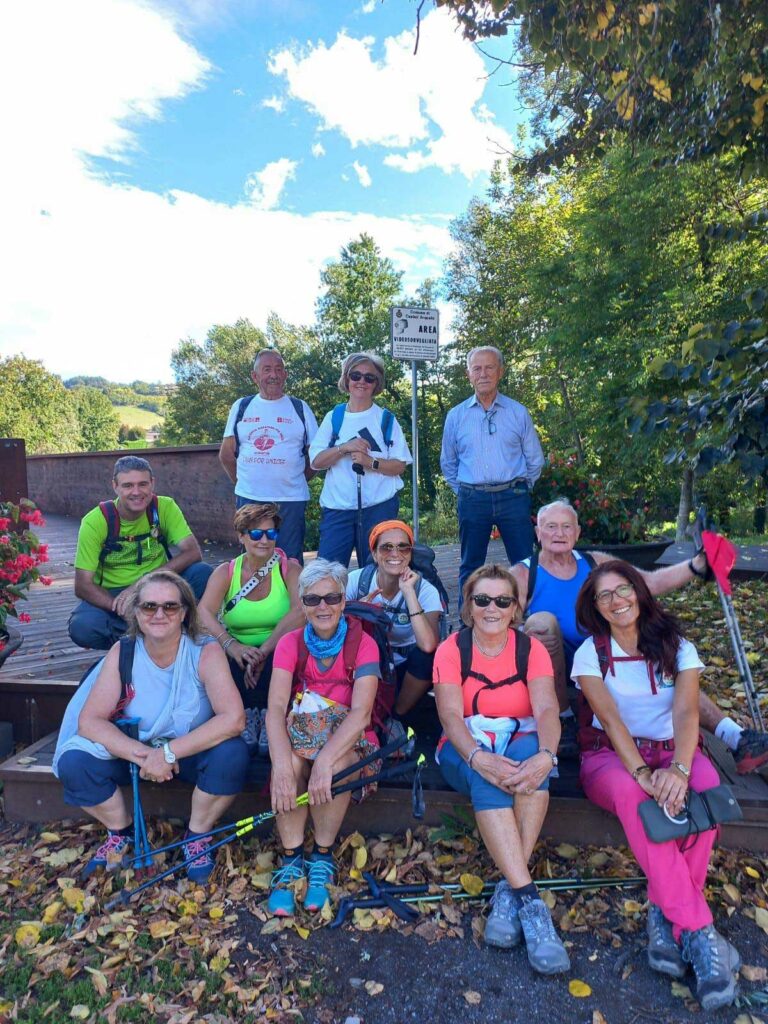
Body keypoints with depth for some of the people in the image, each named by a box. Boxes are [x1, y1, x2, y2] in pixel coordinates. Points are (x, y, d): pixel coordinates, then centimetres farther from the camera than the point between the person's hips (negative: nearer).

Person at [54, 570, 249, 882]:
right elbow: (89, 721, -17)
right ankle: (120, 831, 8)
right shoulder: (122, 653, -13)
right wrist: (142, 755, -30)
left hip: (193, 752, -2)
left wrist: (169, 753, -33)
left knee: (232, 754, -32)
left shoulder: (205, 652, -21)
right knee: (73, 761, -20)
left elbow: (233, 718, -31)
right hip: (135, 750, 3)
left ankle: (197, 835, -2)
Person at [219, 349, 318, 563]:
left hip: (291, 499, -1)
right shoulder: (241, 407, 8)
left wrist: (299, 480, 4)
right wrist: (242, 482, 10)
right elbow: (226, 454, 13)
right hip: (249, 498, 2)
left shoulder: (300, 408, 4)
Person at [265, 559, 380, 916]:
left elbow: (361, 713, -23)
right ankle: (291, 859, -11)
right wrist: (283, 767, -35)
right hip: (299, 734, 2)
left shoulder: (363, 644, -11)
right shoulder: (291, 643, -5)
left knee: (335, 763, -34)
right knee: (290, 759, -32)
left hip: (348, 739, -1)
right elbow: (275, 708, -18)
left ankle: (322, 856, -8)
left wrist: (325, 760, -38)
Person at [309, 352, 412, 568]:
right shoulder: (334, 417, 8)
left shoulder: (386, 419, 5)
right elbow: (316, 461, 2)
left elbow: (400, 466, 0)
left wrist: (370, 462, -17)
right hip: (337, 507, 1)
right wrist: (344, 448, -14)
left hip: (379, 507, -1)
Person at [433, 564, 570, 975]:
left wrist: (545, 755, -40)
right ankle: (529, 900, -35)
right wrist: (478, 757, -38)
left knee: (531, 749, -34)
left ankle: (509, 889, -30)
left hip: (521, 747, 1)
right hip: (466, 754, -1)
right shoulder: (451, 649, -5)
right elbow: (450, 715, -17)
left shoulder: (531, 649, -1)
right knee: (486, 777, -36)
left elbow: (546, 709, -17)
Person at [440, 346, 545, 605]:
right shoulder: (455, 416, 7)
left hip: (513, 498, 0)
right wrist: (463, 491, 12)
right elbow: (448, 463, 17)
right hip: (472, 500, 1)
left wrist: (519, 488, 11)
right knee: (470, 568, 9)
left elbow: (535, 459, 12)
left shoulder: (518, 412, 5)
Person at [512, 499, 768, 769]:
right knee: (542, 621, -32)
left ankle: (736, 738, -14)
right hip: (551, 670, -4)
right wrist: (528, 640, -37)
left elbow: (651, 583, 3)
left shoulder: (596, 563, 9)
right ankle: (563, 720, -20)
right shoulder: (523, 575, -6)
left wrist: (699, 564, -10)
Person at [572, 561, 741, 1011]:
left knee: (706, 784, -33)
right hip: (612, 755, -2)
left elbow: (686, 711, -14)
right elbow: (611, 719, -15)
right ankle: (700, 932, -32)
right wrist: (642, 772, -32)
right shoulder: (590, 653, -3)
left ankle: (667, 914, -23)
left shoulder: (677, 646, 1)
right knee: (631, 792, -36)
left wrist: (679, 767, -33)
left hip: (672, 751, 2)